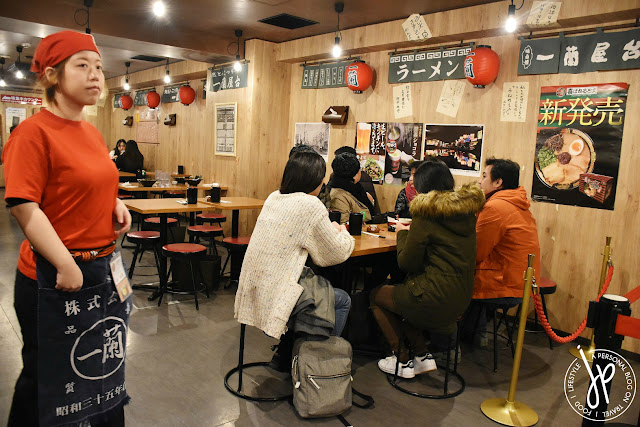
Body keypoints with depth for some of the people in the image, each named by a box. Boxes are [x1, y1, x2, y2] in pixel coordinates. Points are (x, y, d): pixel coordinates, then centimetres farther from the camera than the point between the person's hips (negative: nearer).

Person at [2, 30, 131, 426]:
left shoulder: (93, 133, 8)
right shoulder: (34, 132, -15)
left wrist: (115, 203, 1)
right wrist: (66, 265, -22)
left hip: (103, 266, 7)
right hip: (52, 275, -7)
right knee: (46, 376, 13)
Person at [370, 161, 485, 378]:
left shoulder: (426, 214, -16)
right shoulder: (467, 210, 6)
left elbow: (407, 263, -11)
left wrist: (403, 233, 4)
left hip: (436, 300, -8)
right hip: (461, 300, 8)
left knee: (377, 295, 17)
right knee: (401, 291, 30)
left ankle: (403, 360, 21)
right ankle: (422, 356, 26)